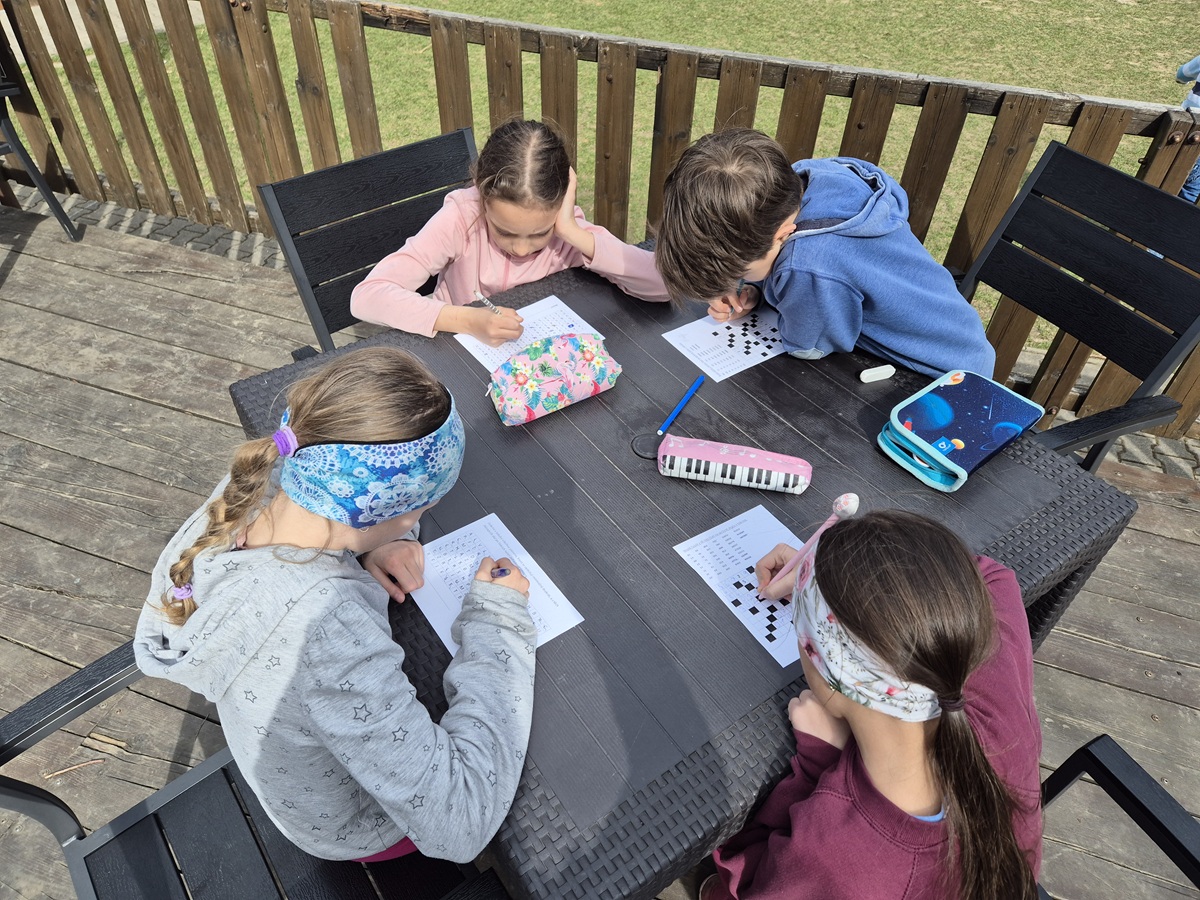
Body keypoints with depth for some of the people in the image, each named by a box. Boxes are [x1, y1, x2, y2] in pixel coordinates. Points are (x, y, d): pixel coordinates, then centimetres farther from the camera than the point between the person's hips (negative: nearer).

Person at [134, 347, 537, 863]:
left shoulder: (255, 483, -27)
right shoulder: (327, 626, -50)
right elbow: (460, 829, -41)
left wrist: (381, 541, -19)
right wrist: (497, 623, -35)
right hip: (353, 825, -5)